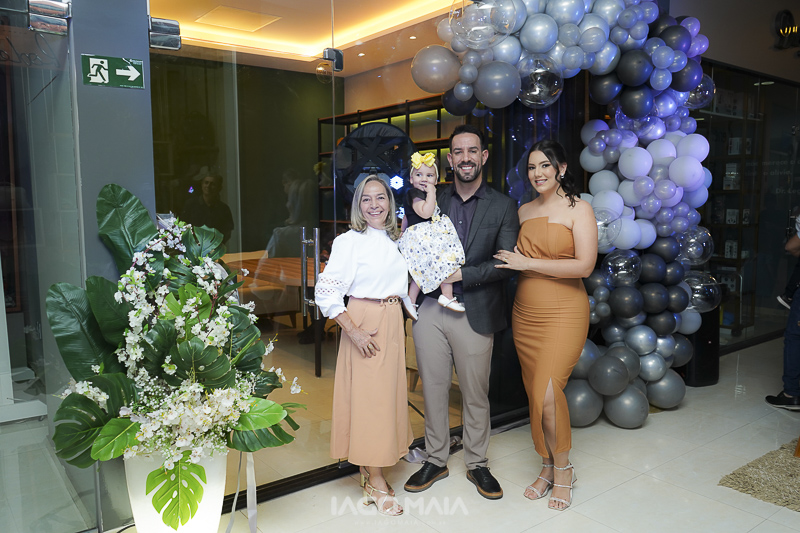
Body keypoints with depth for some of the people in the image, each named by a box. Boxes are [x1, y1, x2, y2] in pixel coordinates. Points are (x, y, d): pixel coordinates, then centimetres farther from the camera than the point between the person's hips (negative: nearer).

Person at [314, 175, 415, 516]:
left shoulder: (397, 241, 9)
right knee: (368, 397, 0)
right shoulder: (349, 241, -10)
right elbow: (325, 292, -15)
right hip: (364, 324, -6)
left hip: (393, 324, 6)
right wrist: (354, 331, -17)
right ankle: (375, 483, 14)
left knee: (388, 395, 12)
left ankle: (371, 471, 29)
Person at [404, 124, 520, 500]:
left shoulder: (502, 207, 1)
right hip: (429, 310, 2)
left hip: (474, 314, -2)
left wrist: (461, 275, -15)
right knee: (432, 389, 11)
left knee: (476, 394, 10)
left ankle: (477, 465, 30)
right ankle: (435, 461, 30)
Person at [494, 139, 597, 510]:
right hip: (525, 313, 5)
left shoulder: (578, 209, -4)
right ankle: (547, 468, 25)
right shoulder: (524, 211, 12)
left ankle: (563, 468, 10)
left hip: (564, 313, -5)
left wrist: (529, 263, -14)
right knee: (535, 392, 9)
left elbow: (585, 264, -14)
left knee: (547, 390, -13)